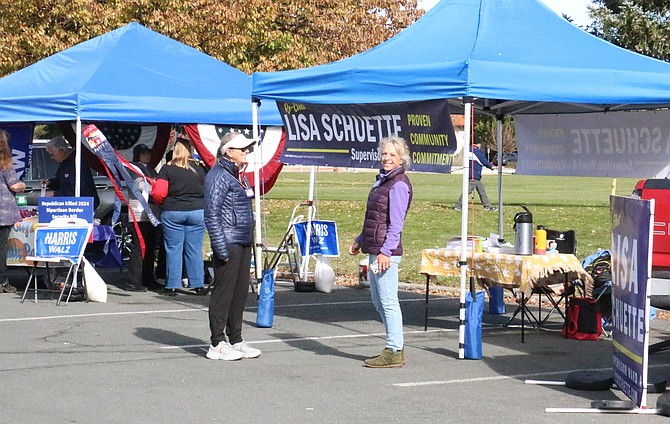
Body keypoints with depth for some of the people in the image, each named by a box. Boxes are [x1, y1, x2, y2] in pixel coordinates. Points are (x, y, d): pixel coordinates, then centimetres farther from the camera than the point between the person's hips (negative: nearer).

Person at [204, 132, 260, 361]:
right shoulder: (218, 176, -12)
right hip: (228, 243, -9)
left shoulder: (239, 175, 17)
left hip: (243, 243, 9)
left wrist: (250, 241, 18)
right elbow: (212, 215, -16)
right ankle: (217, 344, 1)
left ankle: (235, 340, 21)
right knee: (223, 292, -4)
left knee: (240, 292, 12)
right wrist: (221, 248, -20)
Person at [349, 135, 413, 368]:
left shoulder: (399, 185, -12)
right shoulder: (383, 180, 17)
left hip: (386, 251, -10)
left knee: (388, 301, -6)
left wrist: (386, 251, -23)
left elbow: (396, 223, -18)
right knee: (378, 301, 15)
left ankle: (393, 352, -1)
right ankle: (396, 347, 22)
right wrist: (360, 241, 26)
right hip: (374, 249, 10)